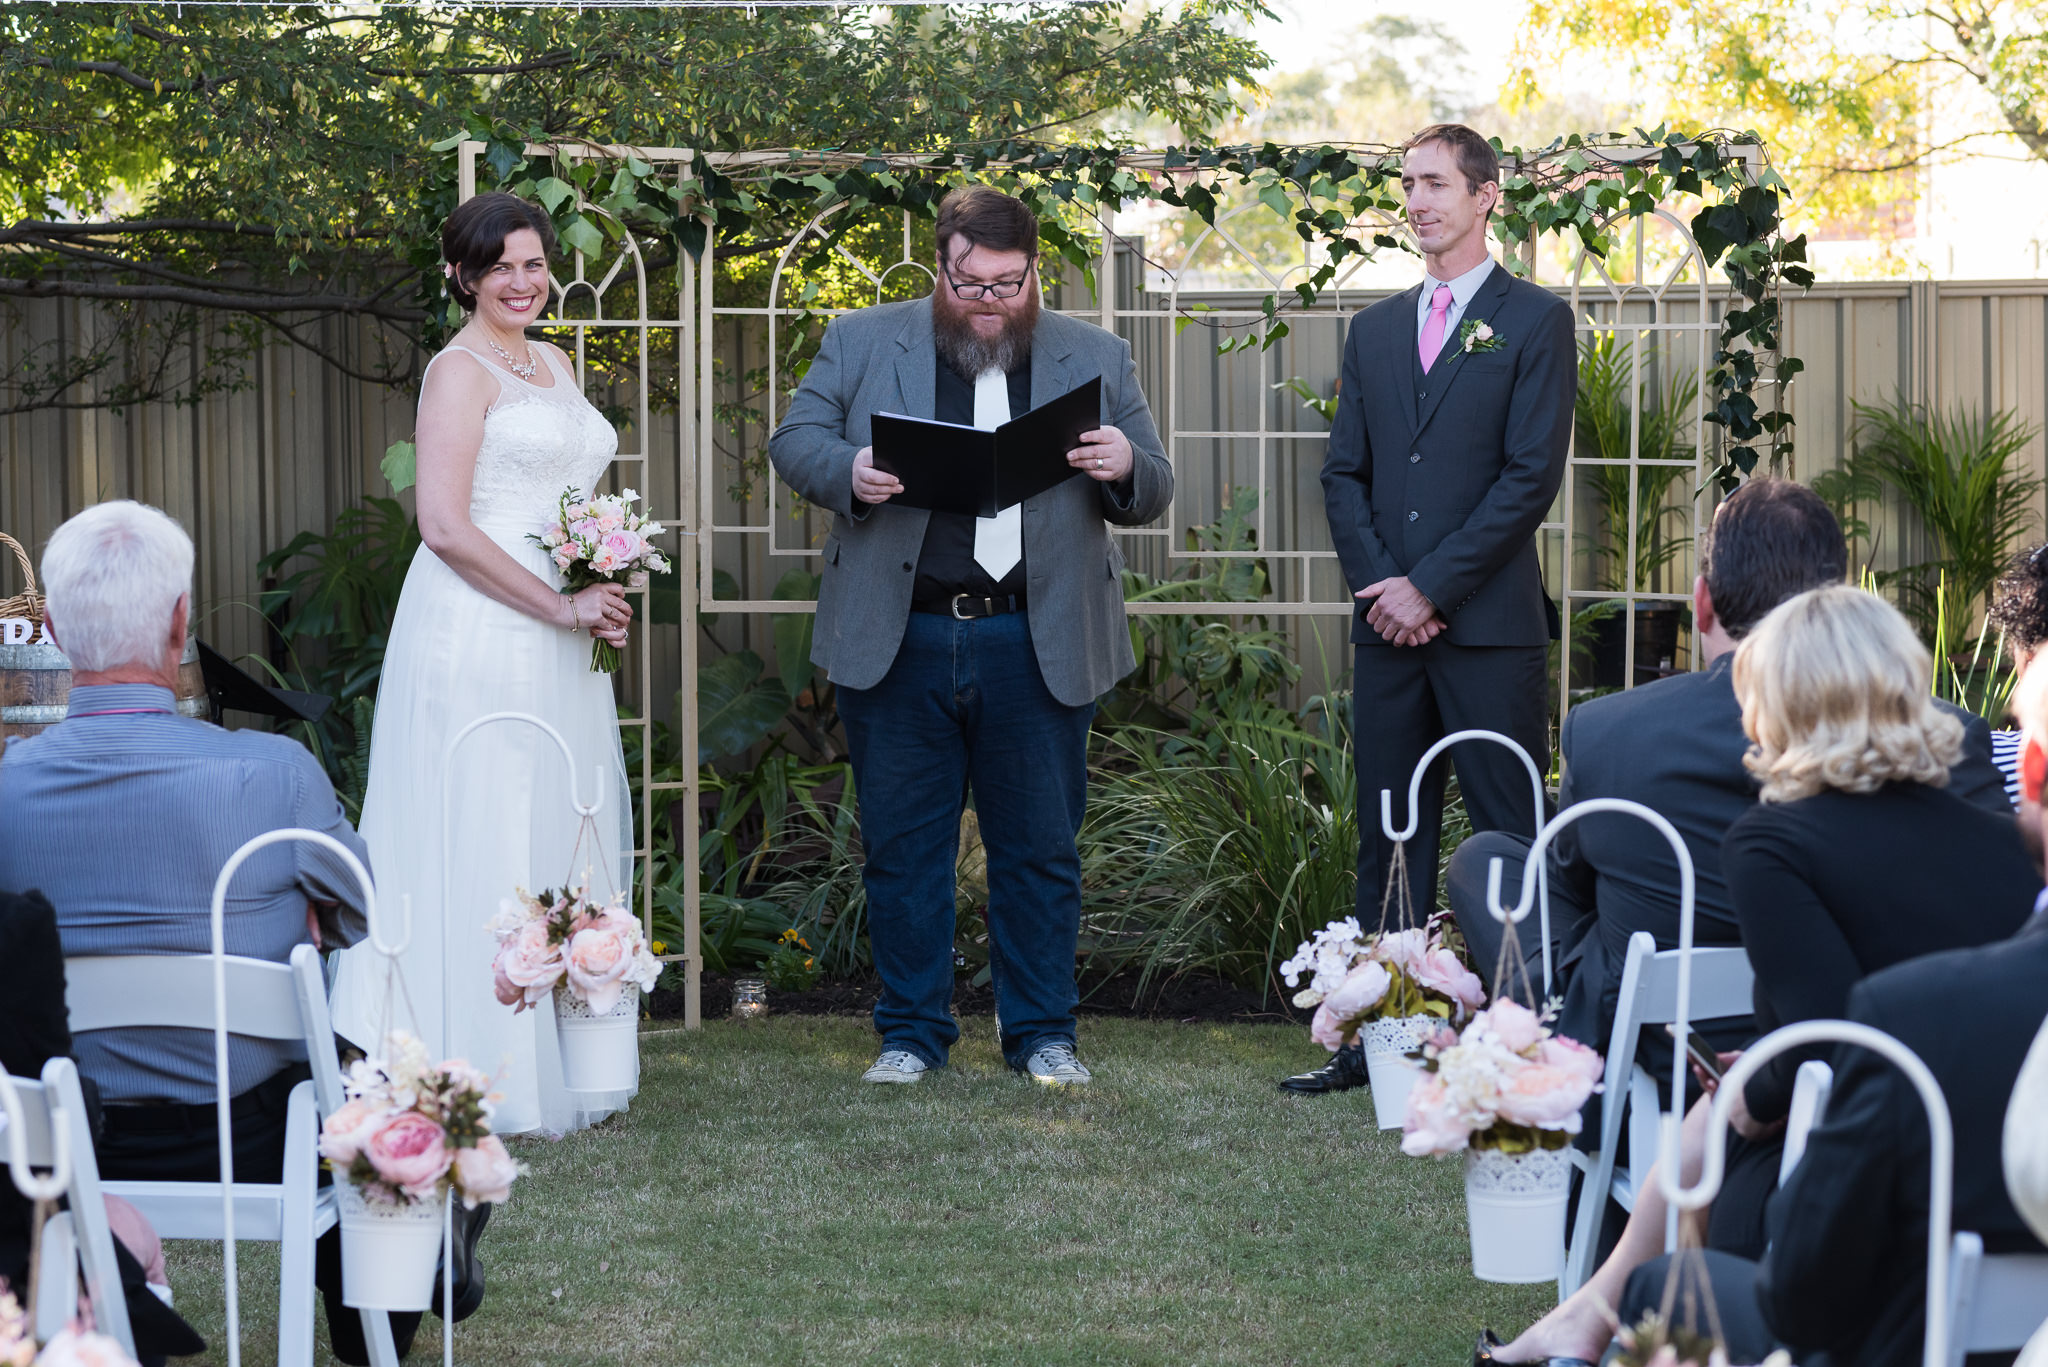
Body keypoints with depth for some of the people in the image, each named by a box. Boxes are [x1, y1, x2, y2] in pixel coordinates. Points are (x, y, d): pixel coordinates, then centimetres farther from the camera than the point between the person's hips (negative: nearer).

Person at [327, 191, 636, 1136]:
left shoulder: (554, 366, 17)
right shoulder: (460, 371, -9)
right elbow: (445, 525, -17)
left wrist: (597, 594, 8)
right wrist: (560, 607, -16)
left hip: (556, 644, 9)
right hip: (479, 635, -9)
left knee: (563, 837, 11)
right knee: (486, 841, -7)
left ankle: (556, 1068, 19)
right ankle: (481, 1081, -3)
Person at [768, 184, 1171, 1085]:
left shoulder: (1097, 360, 9)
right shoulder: (862, 344, 7)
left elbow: (1151, 495, 10)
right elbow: (794, 441, 5)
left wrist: (1125, 469, -14)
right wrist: (847, 472, -16)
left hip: (1036, 649, 0)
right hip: (898, 641, 0)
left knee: (1040, 850, 5)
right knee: (903, 849, 6)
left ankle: (1042, 1034, 16)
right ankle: (911, 1034, 16)